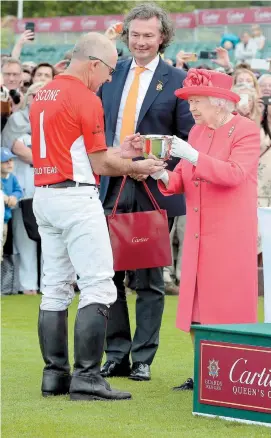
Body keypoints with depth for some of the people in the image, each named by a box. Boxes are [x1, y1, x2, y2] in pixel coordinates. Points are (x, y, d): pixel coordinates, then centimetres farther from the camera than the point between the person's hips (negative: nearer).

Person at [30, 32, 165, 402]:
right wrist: (136, 167, 7)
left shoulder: (42, 96, 14)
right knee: (98, 288, -7)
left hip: (44, 197, 9)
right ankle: (86, 378, -11)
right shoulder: (85, 100, -12)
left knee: (55, 289, 12)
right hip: (77, 199, -9)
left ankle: (54, 374, 13)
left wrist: (120, 152, 19)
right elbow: (100, 165, -9)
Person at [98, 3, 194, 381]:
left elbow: (188, 140, -2)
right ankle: (116, 356, 13)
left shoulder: (177, 80, 0)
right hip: (111, 186, 4)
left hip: (154, 189, -4)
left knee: (149, 277, 4)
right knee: (109, 272, 4)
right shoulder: (111, 74, 11)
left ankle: (143, 359, 10)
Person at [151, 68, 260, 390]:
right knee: (198, 305, 4)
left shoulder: (246, 131, -6)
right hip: (198, 236, 7)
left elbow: (234, 174, -20)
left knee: (229, 305, -6)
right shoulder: (197, 131, 15)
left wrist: (193, 156, -26)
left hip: (231, 238, -6)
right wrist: (165, 178, -7)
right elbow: (183, 179, 15)